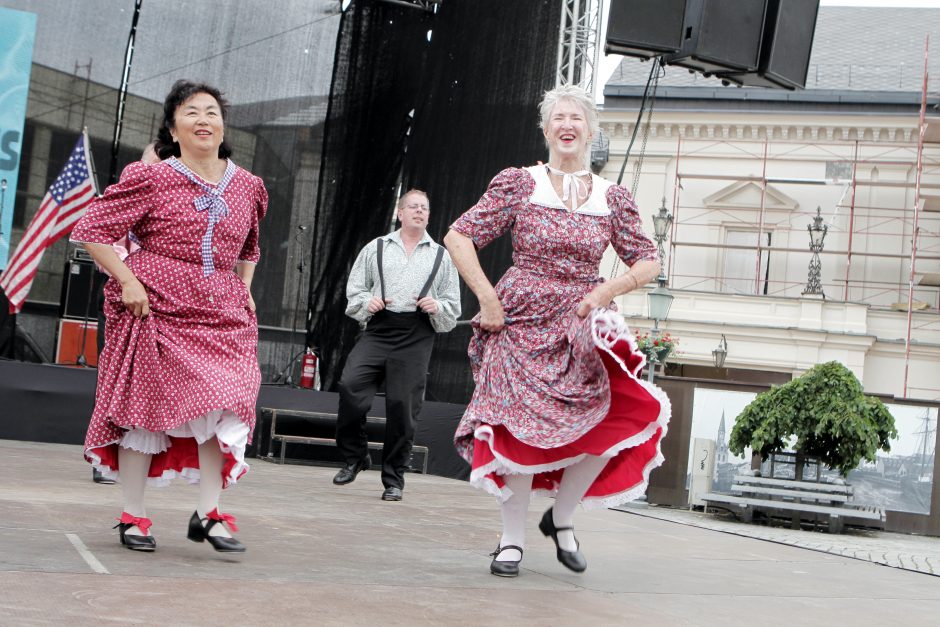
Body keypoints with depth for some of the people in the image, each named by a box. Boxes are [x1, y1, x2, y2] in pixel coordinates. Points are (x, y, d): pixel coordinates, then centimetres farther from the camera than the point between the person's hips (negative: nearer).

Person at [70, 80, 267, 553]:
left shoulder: (247, 187, 9)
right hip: (155, 306, -4)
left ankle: (207, 513, 0)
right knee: (144, 407, 1)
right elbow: (91, 230, -5)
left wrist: (245, 288, 13)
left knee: (225, 404, -9)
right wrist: (127, 282, -14)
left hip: (221, 313, 4)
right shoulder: (151, 179, -4)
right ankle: (133, 516, 13)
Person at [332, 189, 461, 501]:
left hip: (416, 338, 0)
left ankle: (394, 480, 8)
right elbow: (354, 289, 18)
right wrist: (367, 302, -3)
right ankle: (354, 457, 3)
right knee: (350, 386, -19)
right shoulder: (375, 248, 15)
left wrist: (437, 306, -3)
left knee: (402, 405, -5)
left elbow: (453, 306, 18)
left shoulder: (440, 256, 17)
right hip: (377, 329, 0)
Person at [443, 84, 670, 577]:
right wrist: (488, 300, -10)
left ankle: (561, 517, 10)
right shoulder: (518, 184, 0)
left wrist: (604, 293, -5)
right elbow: (458, 237, -2)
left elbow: (648, 262, 12)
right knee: (517, 430, -4)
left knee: (618, 419, -13)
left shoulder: (612, 199, 7)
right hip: (521, 323, -2)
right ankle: (512, 540, 15)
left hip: (580, 328, 2)